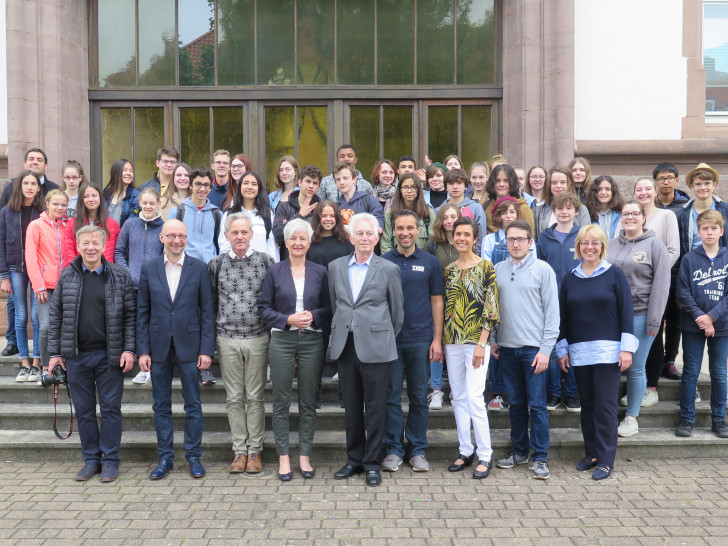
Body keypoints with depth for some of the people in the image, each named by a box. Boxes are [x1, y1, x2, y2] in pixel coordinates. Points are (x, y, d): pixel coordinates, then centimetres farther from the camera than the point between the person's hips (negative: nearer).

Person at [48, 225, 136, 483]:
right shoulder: (66, 277, 5)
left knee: (111, 408, 4)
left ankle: (110, 460, 16)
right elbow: (56, 316, 8)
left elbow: (130, 315, -1)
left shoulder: (120, 276, -1)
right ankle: (91, 460, 23)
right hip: (76, 356, 2)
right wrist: (54, 353, 4)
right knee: (83, 410, 10)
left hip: (110, 355, -2)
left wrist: (129, 349, -8)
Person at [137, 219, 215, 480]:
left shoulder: (199, 268, -1)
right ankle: (165, 457, 22)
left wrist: (207, 349, -7)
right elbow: (142, 312, 4)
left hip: (189, 346, -1)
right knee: (161, 406, 10)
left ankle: (194, 456, 18)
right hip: (159, 346, 2)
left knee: (193, 405, 6)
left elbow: (207, 311, -1)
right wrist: (143, 350, -2)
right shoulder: (149, 268, 3)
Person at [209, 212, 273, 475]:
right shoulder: (216, 264, 3)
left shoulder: (266, 261, 0)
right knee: (234, 398, 8)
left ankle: (255, 450, 16)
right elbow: (211, 303, 8)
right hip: (227, 340, 1)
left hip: (258, 338, -1)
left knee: (255, 397, 5)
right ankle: (240, 450, 18)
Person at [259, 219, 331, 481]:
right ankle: (283, 458, 13)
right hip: (282, 341, -1)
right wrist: (288, 319, -11)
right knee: (281, 401, 3)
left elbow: (329, 308, 8)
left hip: (311, 341, 1)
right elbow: (264, 307, 3)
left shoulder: (320, 272, 6)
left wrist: (313, 316, -11)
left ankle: (305, 457, 16)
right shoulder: (274, 271, 4)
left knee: (308, 402, 6)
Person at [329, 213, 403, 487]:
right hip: (345, 346, 3)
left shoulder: (388, 269, -1)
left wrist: (387, 338, 9)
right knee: (351, 407, 12)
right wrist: (340, 331, 14)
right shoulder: (336, 267, 9)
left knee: (375, 408, 4)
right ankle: (354, 458, 26)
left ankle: (372, 463, 17)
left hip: (375, 347, -3)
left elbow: (397, 311, 5)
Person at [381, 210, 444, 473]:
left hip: (420, 339, 1)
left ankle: (417, 449, 19)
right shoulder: (383, 262, 4)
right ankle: (393, 449, 16)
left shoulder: (430, 262, 5)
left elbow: (437, 302, 6)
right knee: (391, 396, 5)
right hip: (389, 339, 0)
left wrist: (437, 339, 0)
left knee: (419, 397, 8)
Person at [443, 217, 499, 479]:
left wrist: (482, 343, -14)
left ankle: (485, 456, 3)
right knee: (458, 398, 10)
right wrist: (440, 340, 8)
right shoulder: (448, 270, 12)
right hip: (452, 341, 5)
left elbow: (490, 308, -8)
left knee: (474, 398, -8)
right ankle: (465, 451, 20)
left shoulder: (485, 267, -4)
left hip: (476, 341, -5)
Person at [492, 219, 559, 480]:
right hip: (507, 348, 4)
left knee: (537, 405, -1)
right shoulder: (498, 270, 8)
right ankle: (519, 451, 26)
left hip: (534, 348, -4)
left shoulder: (543, 270, -4)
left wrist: (546, 349, -10)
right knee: (516, 403, 13)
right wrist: (493, 340, 9)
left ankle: (540, 457, 10)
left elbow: (552, 312, -5)